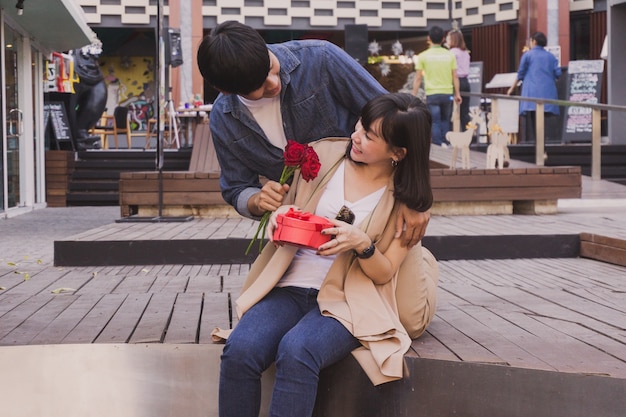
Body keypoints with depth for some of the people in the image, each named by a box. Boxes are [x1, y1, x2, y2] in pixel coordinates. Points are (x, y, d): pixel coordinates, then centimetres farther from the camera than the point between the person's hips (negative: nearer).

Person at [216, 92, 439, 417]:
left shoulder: (407, 198, 3)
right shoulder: (323, 154, 7)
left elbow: (385, 273, 1)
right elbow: (288, 211, 21)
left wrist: (361, 244, -19)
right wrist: (280, 213, -4)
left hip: (347, 300, -2)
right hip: (290, 285, 3)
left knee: (297, 351, -36)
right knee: (240, 349, -29)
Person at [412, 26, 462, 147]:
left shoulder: (423, 56, -3)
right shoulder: (449, 55, 3)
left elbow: (418, 78, -3)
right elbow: (455, 77, 4)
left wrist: (414, 96, 3)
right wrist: (457, 94, 11)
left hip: (432, 93, -2)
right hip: (447, 93, 2)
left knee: (435, 122, 0)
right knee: (445, 121, 16)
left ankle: (438, 145, -11)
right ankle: (445, 144, 16)